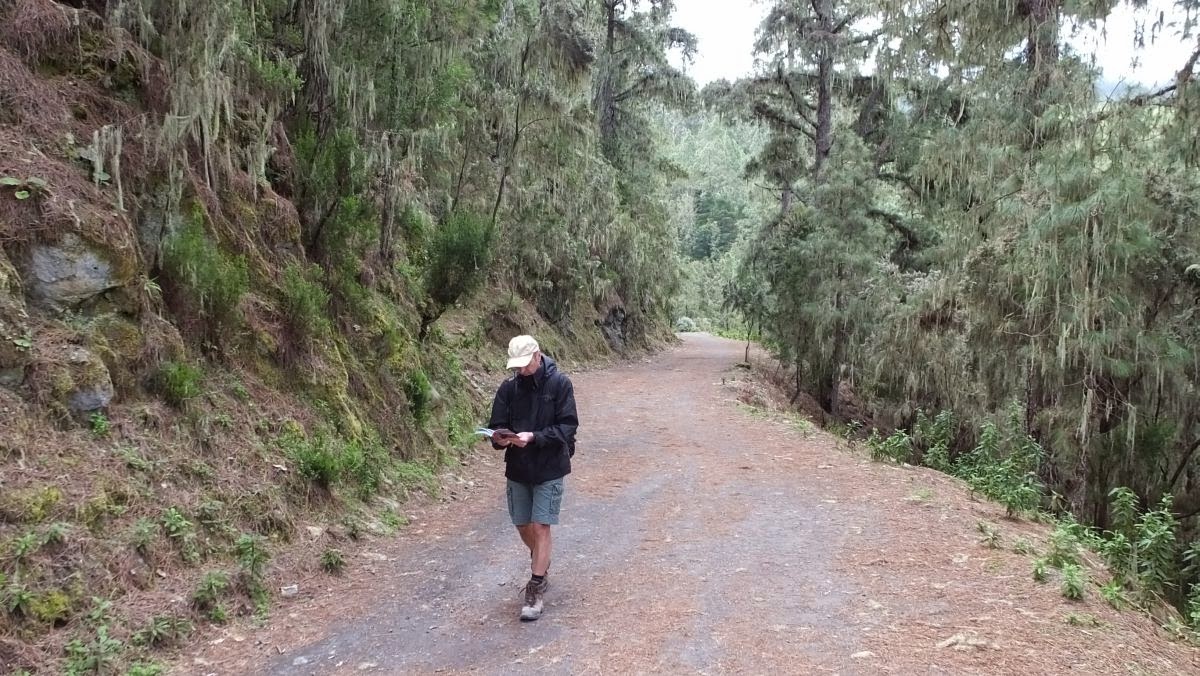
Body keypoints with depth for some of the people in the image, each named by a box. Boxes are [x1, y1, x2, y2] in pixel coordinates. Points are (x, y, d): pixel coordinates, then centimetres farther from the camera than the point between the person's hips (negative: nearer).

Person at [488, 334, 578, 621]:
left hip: (549, 469, -4)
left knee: (540, 527, -5)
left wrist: (533, 437, -26)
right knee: (523, 525, 14)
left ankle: (536, 589, 5)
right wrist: (500, 438, -21)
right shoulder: (508, 387, -1)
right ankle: (541, 563, 42)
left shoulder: (559, 384, -11)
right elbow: (497, 426, 2)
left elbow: (567, 427, -14)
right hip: (518, 469, 4)